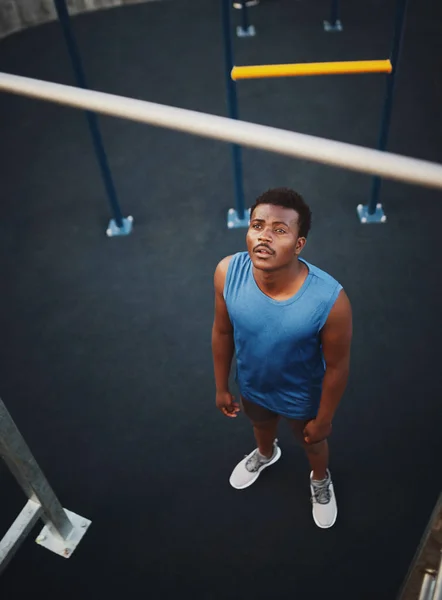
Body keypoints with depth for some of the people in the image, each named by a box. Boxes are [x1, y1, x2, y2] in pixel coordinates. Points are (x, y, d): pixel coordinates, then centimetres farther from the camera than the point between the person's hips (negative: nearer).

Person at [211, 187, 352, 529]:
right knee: (261, 425, 37)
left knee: (313, 444, 31)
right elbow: (222, 332, -10)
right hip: (252, 386, 3)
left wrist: (323, 420, -7)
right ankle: (266, 454, 73)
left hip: (302, 398, -2)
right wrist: (221, 387, 2)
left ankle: (320, 479, 67)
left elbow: (337, 366, -21)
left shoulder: (330, 300, -39)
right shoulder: (228, 272, -29)